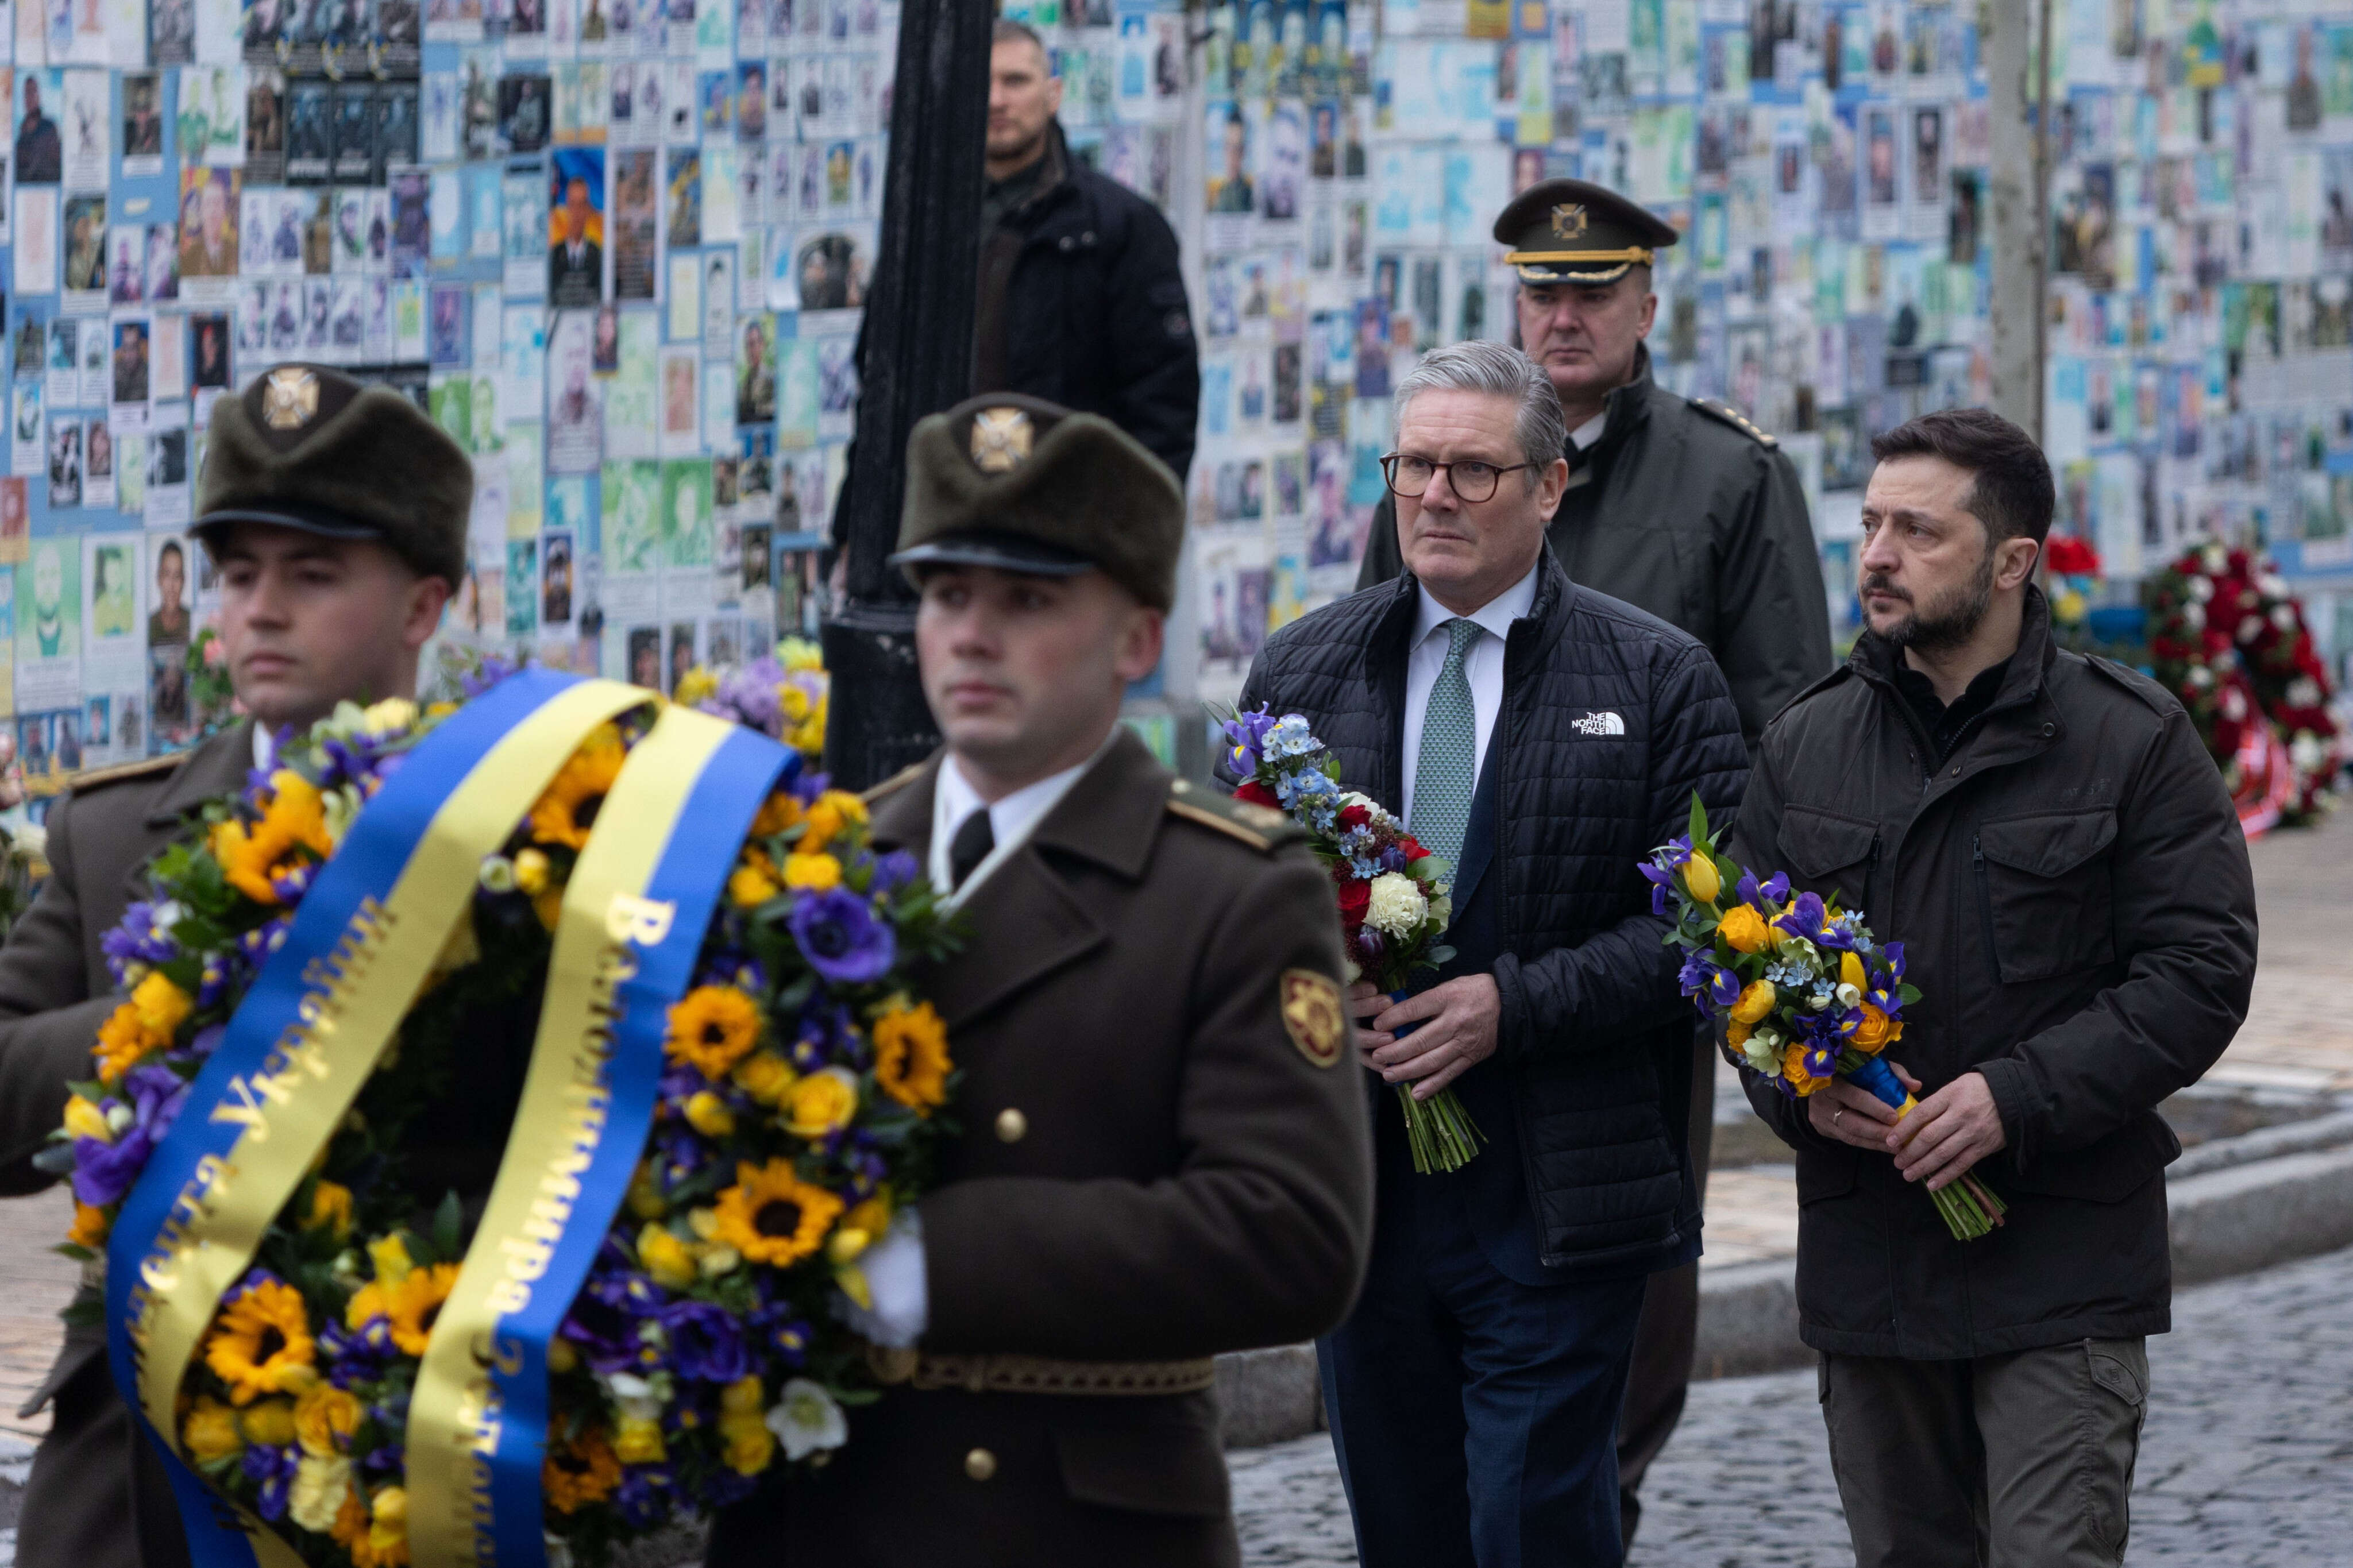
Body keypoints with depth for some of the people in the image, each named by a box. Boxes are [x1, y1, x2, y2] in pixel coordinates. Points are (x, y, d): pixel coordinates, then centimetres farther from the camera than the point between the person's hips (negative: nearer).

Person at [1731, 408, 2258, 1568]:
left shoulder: (2131, 742, -3)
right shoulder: (1805, 747, 10)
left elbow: (2200, 971, -8)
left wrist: (2020, 1098, -18)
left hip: (2064, 1265, -4)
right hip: (1865, 1258, 5)